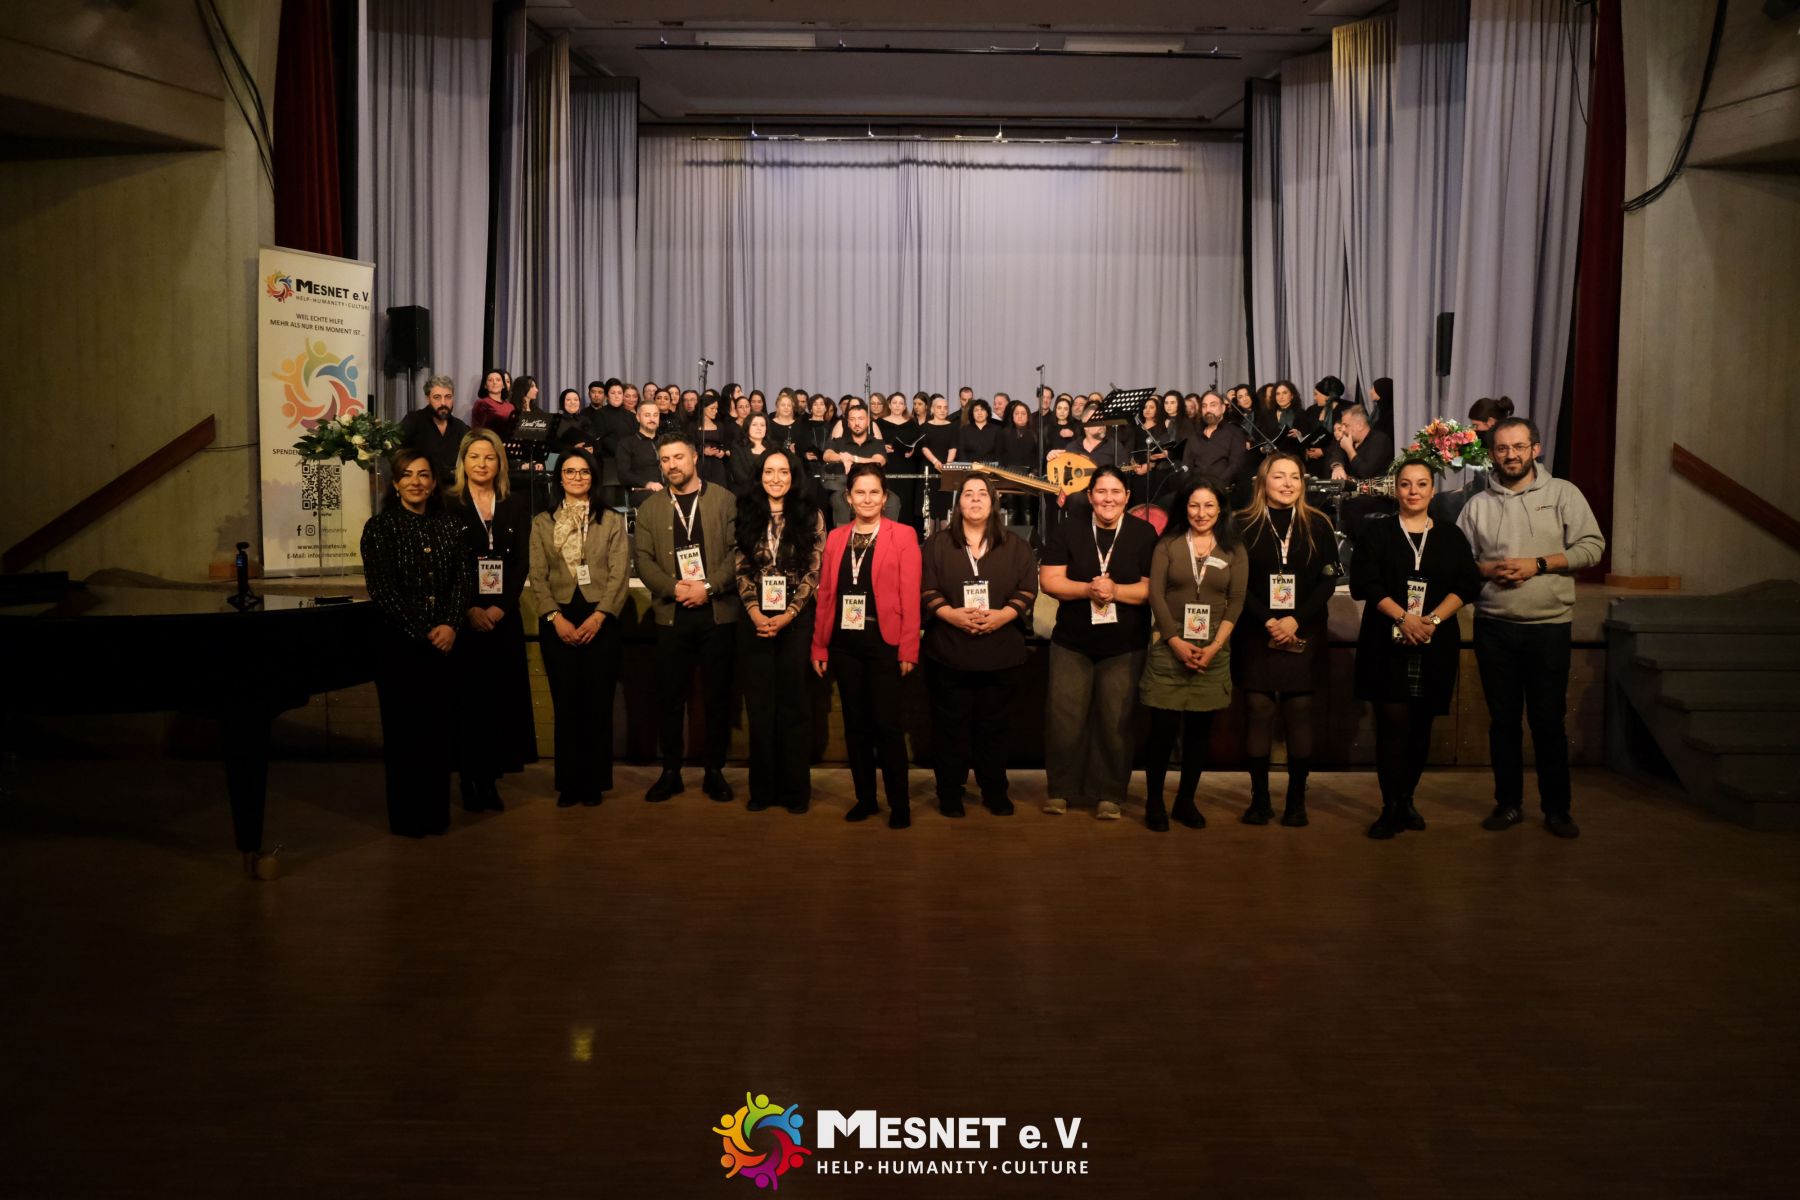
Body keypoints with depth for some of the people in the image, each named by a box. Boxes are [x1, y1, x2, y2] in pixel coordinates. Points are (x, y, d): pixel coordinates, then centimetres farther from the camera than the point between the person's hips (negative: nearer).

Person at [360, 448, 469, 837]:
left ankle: (436, 812, 17)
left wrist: (450, 625, -10)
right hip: (399, 643, -3)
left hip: (443, 642, 3)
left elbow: (460, 582, 6)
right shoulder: (380, 526, -3)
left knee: (438, 729, 6)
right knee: (403, 729, 3)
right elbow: (382, 590, -9)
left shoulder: (449, 526, 9)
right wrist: (423, 634, -11)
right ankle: (406, 816, 13)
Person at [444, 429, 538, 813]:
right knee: (467, 697, -1)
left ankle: (491, 778, 9)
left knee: (502, 696, 2)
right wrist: (470, 610, -13)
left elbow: (522, 562, 3)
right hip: (463, 617, -2)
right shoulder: (447, 504, 2)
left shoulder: (515, 505, 10)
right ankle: (469, 778, 6)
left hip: (504, 615, 3)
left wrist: (500, 608, -9)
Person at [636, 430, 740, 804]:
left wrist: (709, 586, -13)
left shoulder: (724, 500, 5)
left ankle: (714, 770, 14)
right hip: (671, 614, 2)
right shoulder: (650, 507, 12)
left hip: (717, 611, -2)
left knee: (718, 696, 4)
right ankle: (670, 771, 14)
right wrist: (673, 587, -12)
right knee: (670, 696, 4)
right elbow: (643, 559, 4)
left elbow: (737, 550, -2)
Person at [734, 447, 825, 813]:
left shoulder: (811, 516, 2)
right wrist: (755, 613, -10)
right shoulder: (746, 514, 7)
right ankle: (763, 787, 14)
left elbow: (813, 572, -3)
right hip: (755, 620, 2)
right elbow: (741, 569, 3)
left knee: (795, 702, 2)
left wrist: (786, 616, -11)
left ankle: (795, 788, 11)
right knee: (760, 704, 6)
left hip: (797, 619, -1)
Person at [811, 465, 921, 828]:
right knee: (855, 723, 9)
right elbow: (825, 593, 8)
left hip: (883, 642, -4)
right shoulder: (835, 538, 10)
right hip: (845, 642, 4)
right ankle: (865, 798, 19)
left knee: (886, 723, -4)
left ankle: (899, 804, 7)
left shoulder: (903, 536, -1)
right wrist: (819, 646, 5)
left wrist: (908, 649, -10)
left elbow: (910, 595, -5)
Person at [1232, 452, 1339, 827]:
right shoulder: (1245, 525, 2)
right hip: (1257, 633, -1)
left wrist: (1295, 620, -10)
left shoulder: (1318, 525, 5)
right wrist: (1268, 622, -12)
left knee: (1299, 712, 0)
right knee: (1259, 711, -2)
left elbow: (1328, 581, 2)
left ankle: (1297, 799, 7)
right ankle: (1259, 798, 6)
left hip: (1303, 634, 1)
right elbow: (1239, 583, -2)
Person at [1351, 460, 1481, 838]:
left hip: (1435, 644, 2)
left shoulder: (1451, 536, 11)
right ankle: (1391, 808, -3)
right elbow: (1364, 582, -5)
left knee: (1421, 725, 6)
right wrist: (1403, 616, -16)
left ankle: (1406, 799, 20)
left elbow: (1467, 585, 1)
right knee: (1393, 723, -8)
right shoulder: (1377, 531, 6)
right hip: (1386, 643, -2)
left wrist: (1433, 619, -14)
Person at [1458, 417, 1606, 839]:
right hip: (1494, 626, 2)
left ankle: (1557, 808, 14)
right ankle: (1508, 803, 20)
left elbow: (1592, 546, -4)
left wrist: (1537, 564, -13)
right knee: (1503, 720, 9)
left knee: (1549, 721, 2)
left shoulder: (1563, 493, 2)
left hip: (1549, 626, -2)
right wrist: (1488, 570, -11)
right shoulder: (1478, 504, 7)